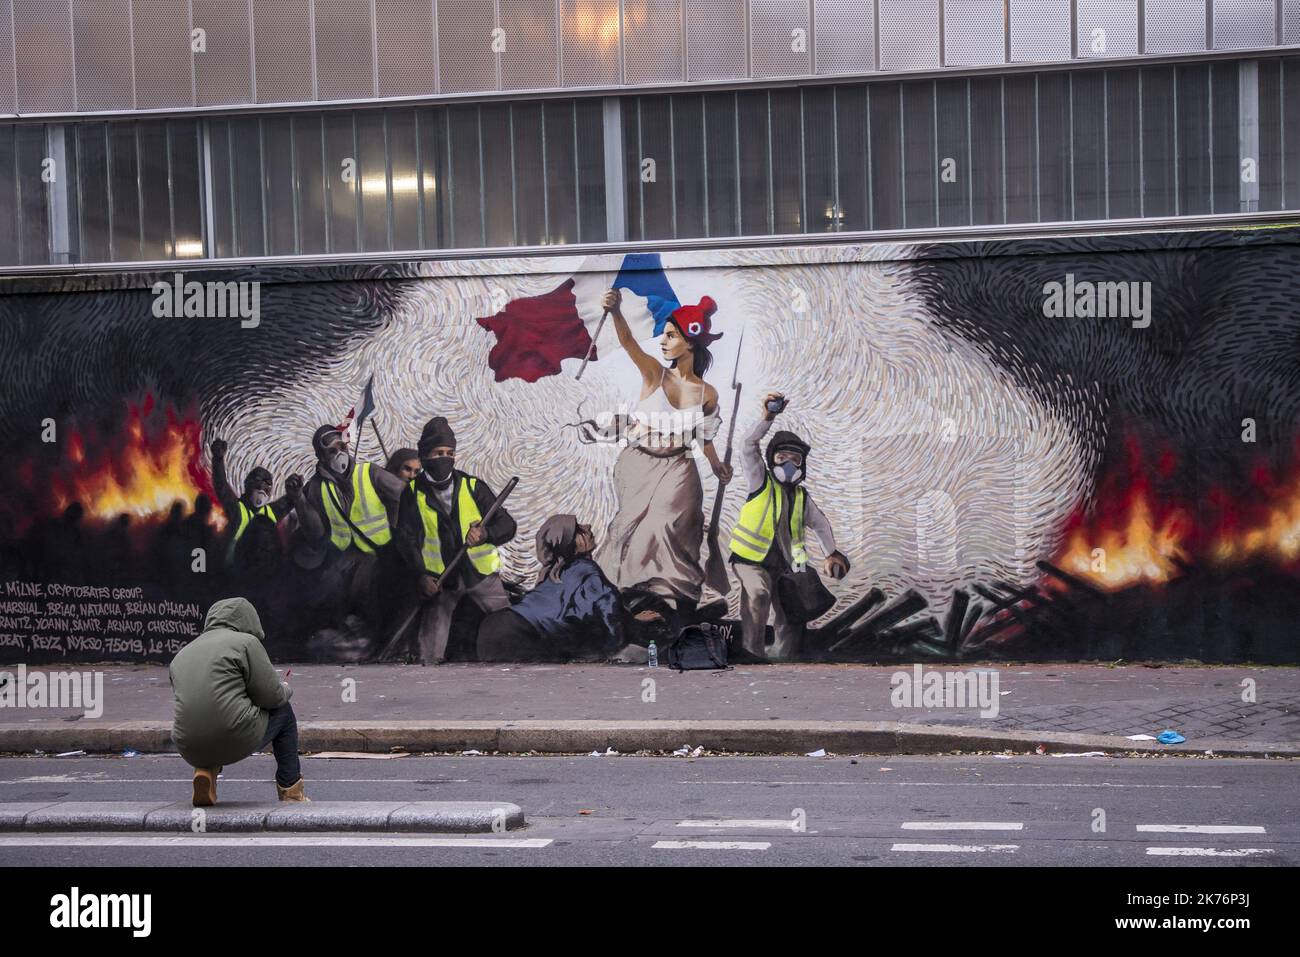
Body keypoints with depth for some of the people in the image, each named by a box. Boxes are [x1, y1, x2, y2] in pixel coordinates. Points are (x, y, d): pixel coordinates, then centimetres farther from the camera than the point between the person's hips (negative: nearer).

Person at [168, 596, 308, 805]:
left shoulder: (180, 656, 18)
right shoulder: (245, 642, -1)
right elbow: (271, 696, -3)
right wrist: (286, 690, 21)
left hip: (189, 749, 5)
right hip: (237, 740, -5)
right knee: (283, 711, 24)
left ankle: (205, 770, 12)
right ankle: (290, 791, 29)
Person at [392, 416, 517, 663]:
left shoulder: (473, 487, -2)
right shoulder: (413, 493, 0)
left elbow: (507, 525, -4)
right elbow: (407, 540, -1)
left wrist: (486, 533, -26)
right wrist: (421, 576, -15)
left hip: (481, 574, 0)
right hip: (438, 580, 0)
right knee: (430, 656, -6)